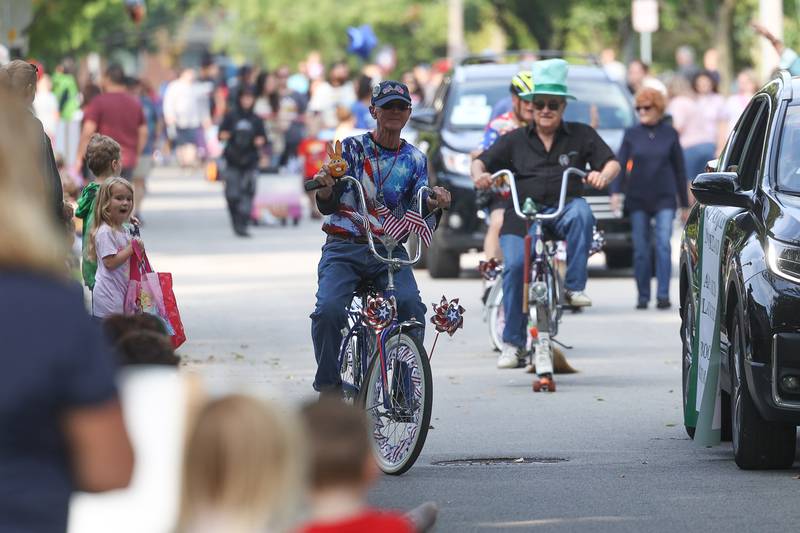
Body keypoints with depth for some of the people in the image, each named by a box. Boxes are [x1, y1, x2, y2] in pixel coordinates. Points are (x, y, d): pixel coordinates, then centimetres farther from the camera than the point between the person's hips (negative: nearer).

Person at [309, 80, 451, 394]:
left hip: (390, 252, 2)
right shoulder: (352, 148, 3)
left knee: (412, 308, -26)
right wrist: (325, 188, -25)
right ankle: (328, 385, -9)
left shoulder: (414, 160, 11)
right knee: (328, 309, -27)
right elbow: (327, 206, -3)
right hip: (344, 249, -1)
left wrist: (433, 204, -18)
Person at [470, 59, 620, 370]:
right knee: (514, 267, -22)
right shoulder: (515, 140, 14)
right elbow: (482, 161, 11)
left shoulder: (581, 135, 11)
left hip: (564, 207, 0)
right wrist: (479, 175, -13)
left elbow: (611, 163, 4)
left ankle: (575, 286, -28)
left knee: (581, 213, -36)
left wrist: (603, 176, -20)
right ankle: (513, 343, -13)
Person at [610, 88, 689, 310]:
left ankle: (663, 295, -13)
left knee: (663, 244, -12)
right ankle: (643, 296, 10)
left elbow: (679, 169, 10)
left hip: (664, 199, -1)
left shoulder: (669, 134, 5)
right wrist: (615, 192, -14)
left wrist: (684, 204, 12)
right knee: (641, 249, 3)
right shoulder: (632, 134, 6)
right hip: (637, 199, 1)